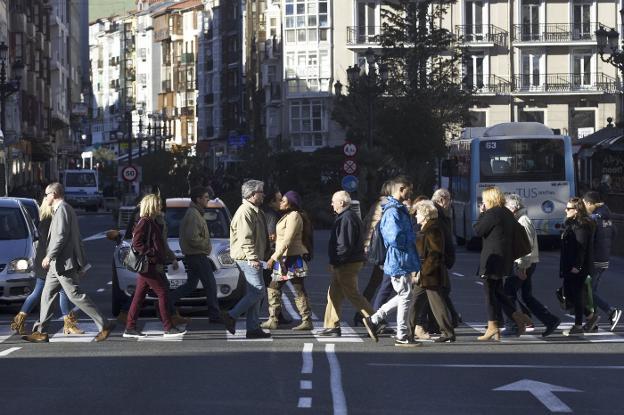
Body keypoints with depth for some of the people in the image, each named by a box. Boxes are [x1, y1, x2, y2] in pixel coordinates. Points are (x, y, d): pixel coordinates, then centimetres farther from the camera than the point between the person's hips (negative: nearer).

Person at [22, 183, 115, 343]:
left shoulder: (62, 209, -13)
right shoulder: (62, 209, 19)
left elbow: (62, 236, -21)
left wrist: (49, 256, -18)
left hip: (63, 263, -11)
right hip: (58, 264, 11)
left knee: (75, 295, -10)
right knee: (47, 295, 11)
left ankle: (104, 325, -9)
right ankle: (41, 332, 13)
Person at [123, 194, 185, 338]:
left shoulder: (152, 222, 17)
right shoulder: (144, 222, -13)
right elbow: (136, 243, -20)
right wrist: (152, 254, -20)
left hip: (152, 265, 10)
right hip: (149, 265, -10)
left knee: (139, 296, 10)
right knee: (163, 293, -6)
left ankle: (130, 328, 12)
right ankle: (168, 328, -4)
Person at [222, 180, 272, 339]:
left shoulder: (255, 211, 20)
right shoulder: (245, 211, -14)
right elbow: (245, 238, -21)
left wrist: (264, 255, 27)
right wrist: (252, 257, -26)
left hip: (253, 258, 11)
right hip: (248, 258, -11)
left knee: (254, 293, 9)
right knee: (258, 291, -14)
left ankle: (253, 327, 9)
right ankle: (231, 316, -11)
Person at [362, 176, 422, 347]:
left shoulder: (399, 209, 15)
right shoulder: (393, 212, -18)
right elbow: (395, 237, -28)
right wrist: (411, 240, -10)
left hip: (402, 261, 10)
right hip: (399, 261, -10)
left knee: (404, 295, 17)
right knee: (405, 296, -2)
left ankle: (374, 320, 20)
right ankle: (402, 336, 6)